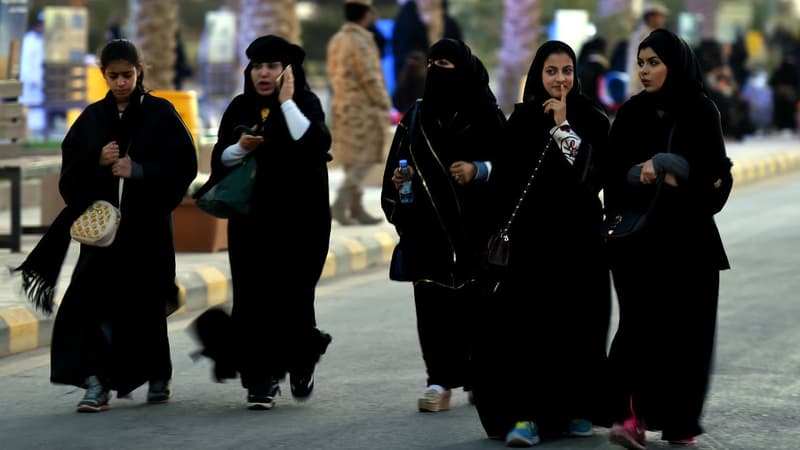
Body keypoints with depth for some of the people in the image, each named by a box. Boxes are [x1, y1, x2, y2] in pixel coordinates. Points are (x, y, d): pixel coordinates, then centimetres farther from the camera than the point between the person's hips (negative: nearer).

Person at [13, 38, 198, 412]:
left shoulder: (160, 114, 0)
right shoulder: (93, 118, 9)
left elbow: (184, 165, -5)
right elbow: (70, 171, 7)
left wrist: (139, 170, -17)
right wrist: (98, 161, -12)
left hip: (147, 224, -2)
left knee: (143, 302, 2)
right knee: (93, 298, -11)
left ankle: (158, 377, 24)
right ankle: (97, 384, -12)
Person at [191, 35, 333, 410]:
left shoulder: (304, 104, -1)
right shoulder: (240, 108, 9)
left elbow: (316, 144, -19)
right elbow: (219, 159, 10)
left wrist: (287, 102, -16)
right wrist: (241, 147, -10)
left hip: (299, 218, -3)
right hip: (251, 216, 3)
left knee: (292, 295, -7)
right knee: (253, 295, -5)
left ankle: (300, 362, 21)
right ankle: (260, 380, 2)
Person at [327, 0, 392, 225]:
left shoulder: (336, 41, 8)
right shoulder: (360, 42, -18)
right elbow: (371, 79, -18)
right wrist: (385, 108, -10)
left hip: (342, 108, 9)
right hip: (365, 110, -9)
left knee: (352, 161, 11)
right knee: (364, 160, -5)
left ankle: (357, 210, 12)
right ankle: (340, 205, -16)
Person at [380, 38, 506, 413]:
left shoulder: (486, 115, 1)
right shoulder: (416, 117, 12)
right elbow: (397, 164, 17)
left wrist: (479, 169, -16)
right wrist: (397, 181, -3)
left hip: (474, 228, -3)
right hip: (428, 230, 3)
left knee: (475, 299, -1)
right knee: (433, 302, -6)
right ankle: (440, 380, -6)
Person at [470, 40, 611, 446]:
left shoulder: (591, 119, 1)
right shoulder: (523, 119, 5)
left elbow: (592, 172, -13)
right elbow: (505, 179, 5)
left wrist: (563, 126, -13)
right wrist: (502, 228, -2)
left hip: (579, 234, 0)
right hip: (532, 233, 0)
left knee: (577, 321, 3)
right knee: (527, 320, -9)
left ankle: (576, 409, 17)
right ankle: (527, 414, -11)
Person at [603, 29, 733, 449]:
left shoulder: (701, 112, 2)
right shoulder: (631, 113, 7)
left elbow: (715, 167, -7)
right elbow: (615, 170, 2)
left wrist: (661, 163, -15)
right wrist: (662, 176, -13)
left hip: (688, 236, 0)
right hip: (639, 233, 0)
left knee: (684, 327, 1)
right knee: (640, 322, -13)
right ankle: (631, 414, -20)